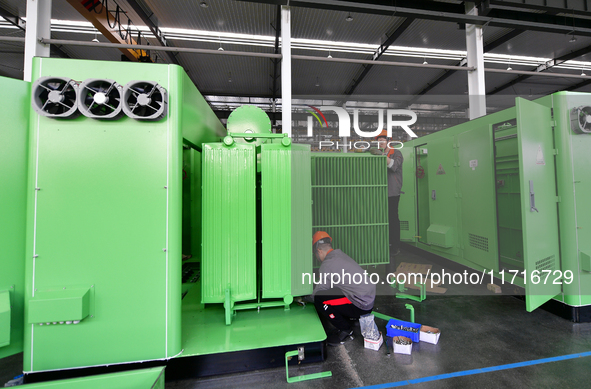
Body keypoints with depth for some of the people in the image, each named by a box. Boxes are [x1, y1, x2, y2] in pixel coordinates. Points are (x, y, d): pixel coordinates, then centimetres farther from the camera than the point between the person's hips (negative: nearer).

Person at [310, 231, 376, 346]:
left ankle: (345, 330, 2)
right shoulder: (340, 254, 9)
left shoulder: (327, 265, -18)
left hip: (361, 306, -9)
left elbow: (318, 293, -8)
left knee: (319, 300, -14)